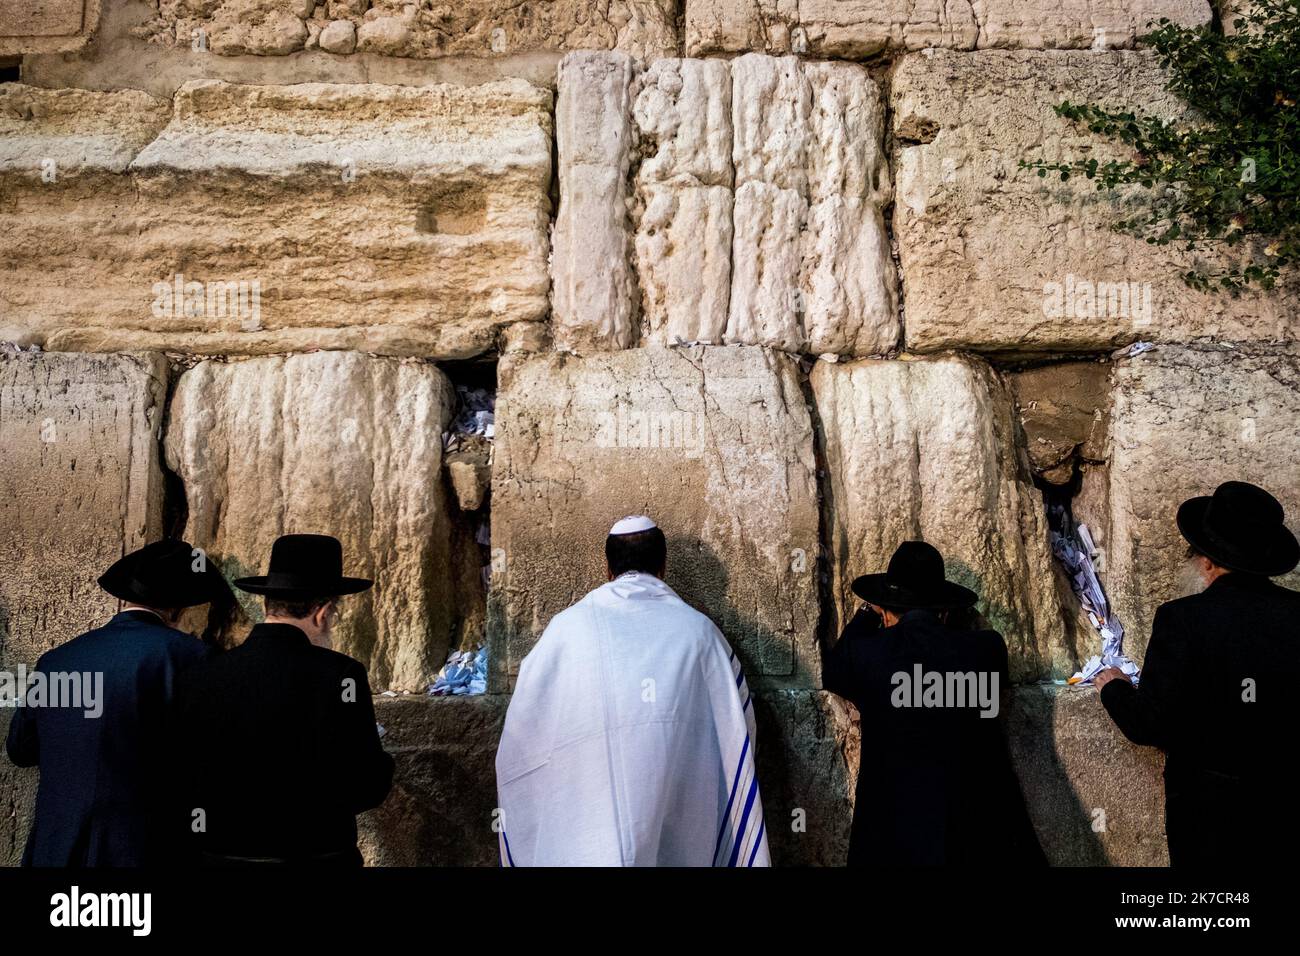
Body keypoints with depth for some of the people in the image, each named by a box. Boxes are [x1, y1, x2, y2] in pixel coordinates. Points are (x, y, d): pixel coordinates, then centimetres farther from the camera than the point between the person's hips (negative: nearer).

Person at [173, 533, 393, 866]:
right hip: (313, 855, -3)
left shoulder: (198, 678, -6)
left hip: (218, 855, 3)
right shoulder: (338, 675, -17)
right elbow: (367, 789, -16)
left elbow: (179, 793, -2)